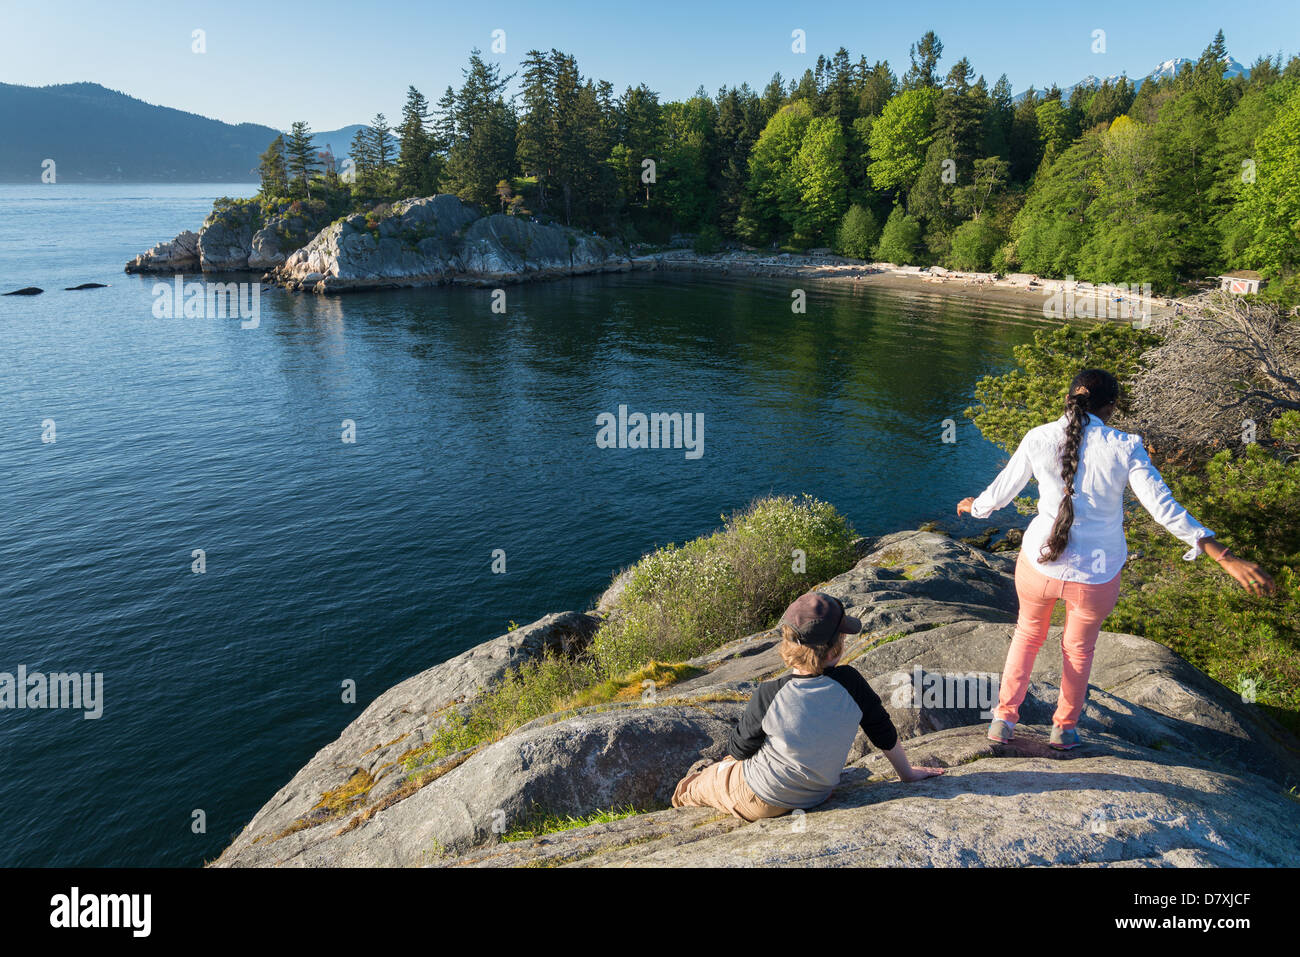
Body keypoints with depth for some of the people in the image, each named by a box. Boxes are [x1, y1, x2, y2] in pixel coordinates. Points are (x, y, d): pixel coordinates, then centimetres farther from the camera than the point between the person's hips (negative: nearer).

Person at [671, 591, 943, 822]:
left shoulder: (768, 696, -30)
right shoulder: (850, 682, -23)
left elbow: (739, 750, -15)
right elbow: (885, 733, -7)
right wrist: (907, 773, 11)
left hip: (760, 802, -4)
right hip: (816, 796, 4)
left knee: (691, 787, 27)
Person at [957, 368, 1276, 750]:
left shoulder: (1039, 438, -11)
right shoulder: (1125, 448, -14)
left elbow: (1000, 491, 1)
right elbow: (1164, 509, -19)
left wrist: (973, 506, 22)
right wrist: (1227, 559, -17)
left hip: (1039, 564, 1)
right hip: (1096, 576, 0)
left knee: (1029, 632, 30)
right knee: (1078, 649, 27)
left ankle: (1004, 718, 34)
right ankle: (1064, 729, 47)